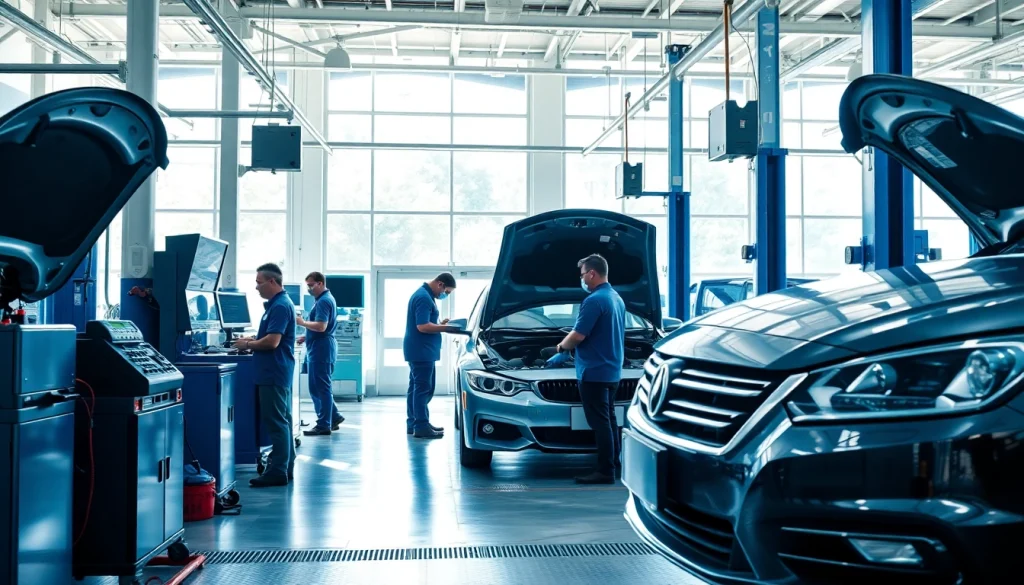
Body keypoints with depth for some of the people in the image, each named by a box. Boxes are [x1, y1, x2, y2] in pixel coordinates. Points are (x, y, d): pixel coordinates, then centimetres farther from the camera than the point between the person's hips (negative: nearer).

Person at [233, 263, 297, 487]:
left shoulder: (280, 306, -17)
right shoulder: (277, 304, 16)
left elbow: (272, 341, -24)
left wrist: (247, 345, -10)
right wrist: (253, 340, 10)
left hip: (274, 374, -11)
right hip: (276, 373, 11)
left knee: (276, 422, -8)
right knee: (282, 420, 13)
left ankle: (278, 472, -5)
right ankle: (285, 468, 19)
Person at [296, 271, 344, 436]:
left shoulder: (323, 301, -15)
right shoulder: (326, 299, 18)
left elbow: (321, 326, -25)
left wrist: (302, 322, -13)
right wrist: (307, 337, 17)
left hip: (321, 349, -11)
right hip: (321, 348, 11)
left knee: (320, 389, -4)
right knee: (319, 388, 15)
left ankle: (323, 425, 1)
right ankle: (334, 417, 21)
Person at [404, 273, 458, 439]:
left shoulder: (424, 295, 17)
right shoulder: (424, 297, -17)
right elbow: (423, 326, -24)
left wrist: (440, 324, 9)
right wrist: (446, 328, -15)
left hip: (421, 351, 11)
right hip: (421, 351, -11)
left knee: (416, 387, 14)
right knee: (423, 388, -8)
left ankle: (413, 423, 20)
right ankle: (421, 426, -6)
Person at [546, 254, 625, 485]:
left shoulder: (594, 301, -18)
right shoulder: (617, 299, 14)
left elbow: (578, 335, -20)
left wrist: (561, 348, 2)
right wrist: (568, 351, 24)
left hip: (594, 372, -10)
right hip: (612, 371, 10)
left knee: (599, 422, -6)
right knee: (609, 418, 17)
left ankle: (605, 472, -4)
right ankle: (614, 463, 25)